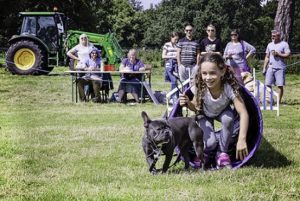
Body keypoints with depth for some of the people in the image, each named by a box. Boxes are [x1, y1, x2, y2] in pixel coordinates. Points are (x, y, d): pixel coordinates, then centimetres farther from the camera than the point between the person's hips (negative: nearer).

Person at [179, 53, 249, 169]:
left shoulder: (229, 88, -38)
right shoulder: (200, 88, -32)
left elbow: (243, 113, -43)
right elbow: (196, 107, -14)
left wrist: (242, 140, -53)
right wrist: (188, 103, -38)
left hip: (222, 112, 1)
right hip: (205, 115, -1)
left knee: (228, 118, -35)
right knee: (210, 143, -25)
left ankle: (222, 153, -10)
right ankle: (206, 151, 15)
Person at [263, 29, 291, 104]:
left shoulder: (284, 44, 1)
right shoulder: (270, 45, 16)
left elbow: (287, 54, -7)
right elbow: (267, 57, 18)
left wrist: (278, 54, -12)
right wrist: (264, 68, 12)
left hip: (280, 68, -4)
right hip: (271, 67, 4)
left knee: (280, 85, -4)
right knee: (267, 85, -3)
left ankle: (279, 101, 4)